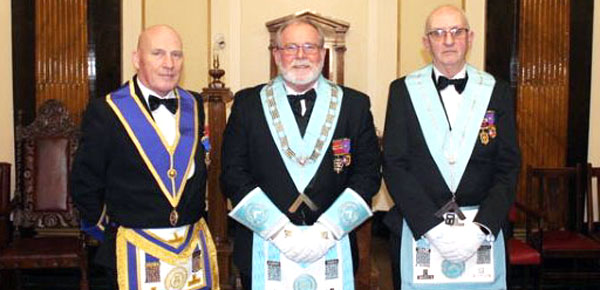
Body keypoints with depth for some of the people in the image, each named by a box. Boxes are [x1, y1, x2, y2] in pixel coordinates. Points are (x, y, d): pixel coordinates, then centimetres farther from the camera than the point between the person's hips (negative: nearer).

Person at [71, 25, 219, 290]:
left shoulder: (194, 106, 5)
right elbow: (85, 184, -3)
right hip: (136, 252, -4)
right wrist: (107, 228, 4)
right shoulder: (105, 111, -9)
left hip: (195, 248, 4)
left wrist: (196, 218, 11)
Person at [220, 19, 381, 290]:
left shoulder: (355, 104, 4)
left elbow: (368, 173, 0)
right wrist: (281, 231, -12)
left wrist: (326, 231, -11)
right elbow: (233, 174, -3)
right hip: (263, 252, 0)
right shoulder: (247, 103, 3)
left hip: (333, 251, 1)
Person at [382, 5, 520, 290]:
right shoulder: (403, 90, 0)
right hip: (417, 231, -1)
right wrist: (433, 227, -15)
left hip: (482, 229, 1)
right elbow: (394, 165, -6)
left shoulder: (497, 92, 3)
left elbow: (508, 168, 1)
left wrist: (481, 227, -12)